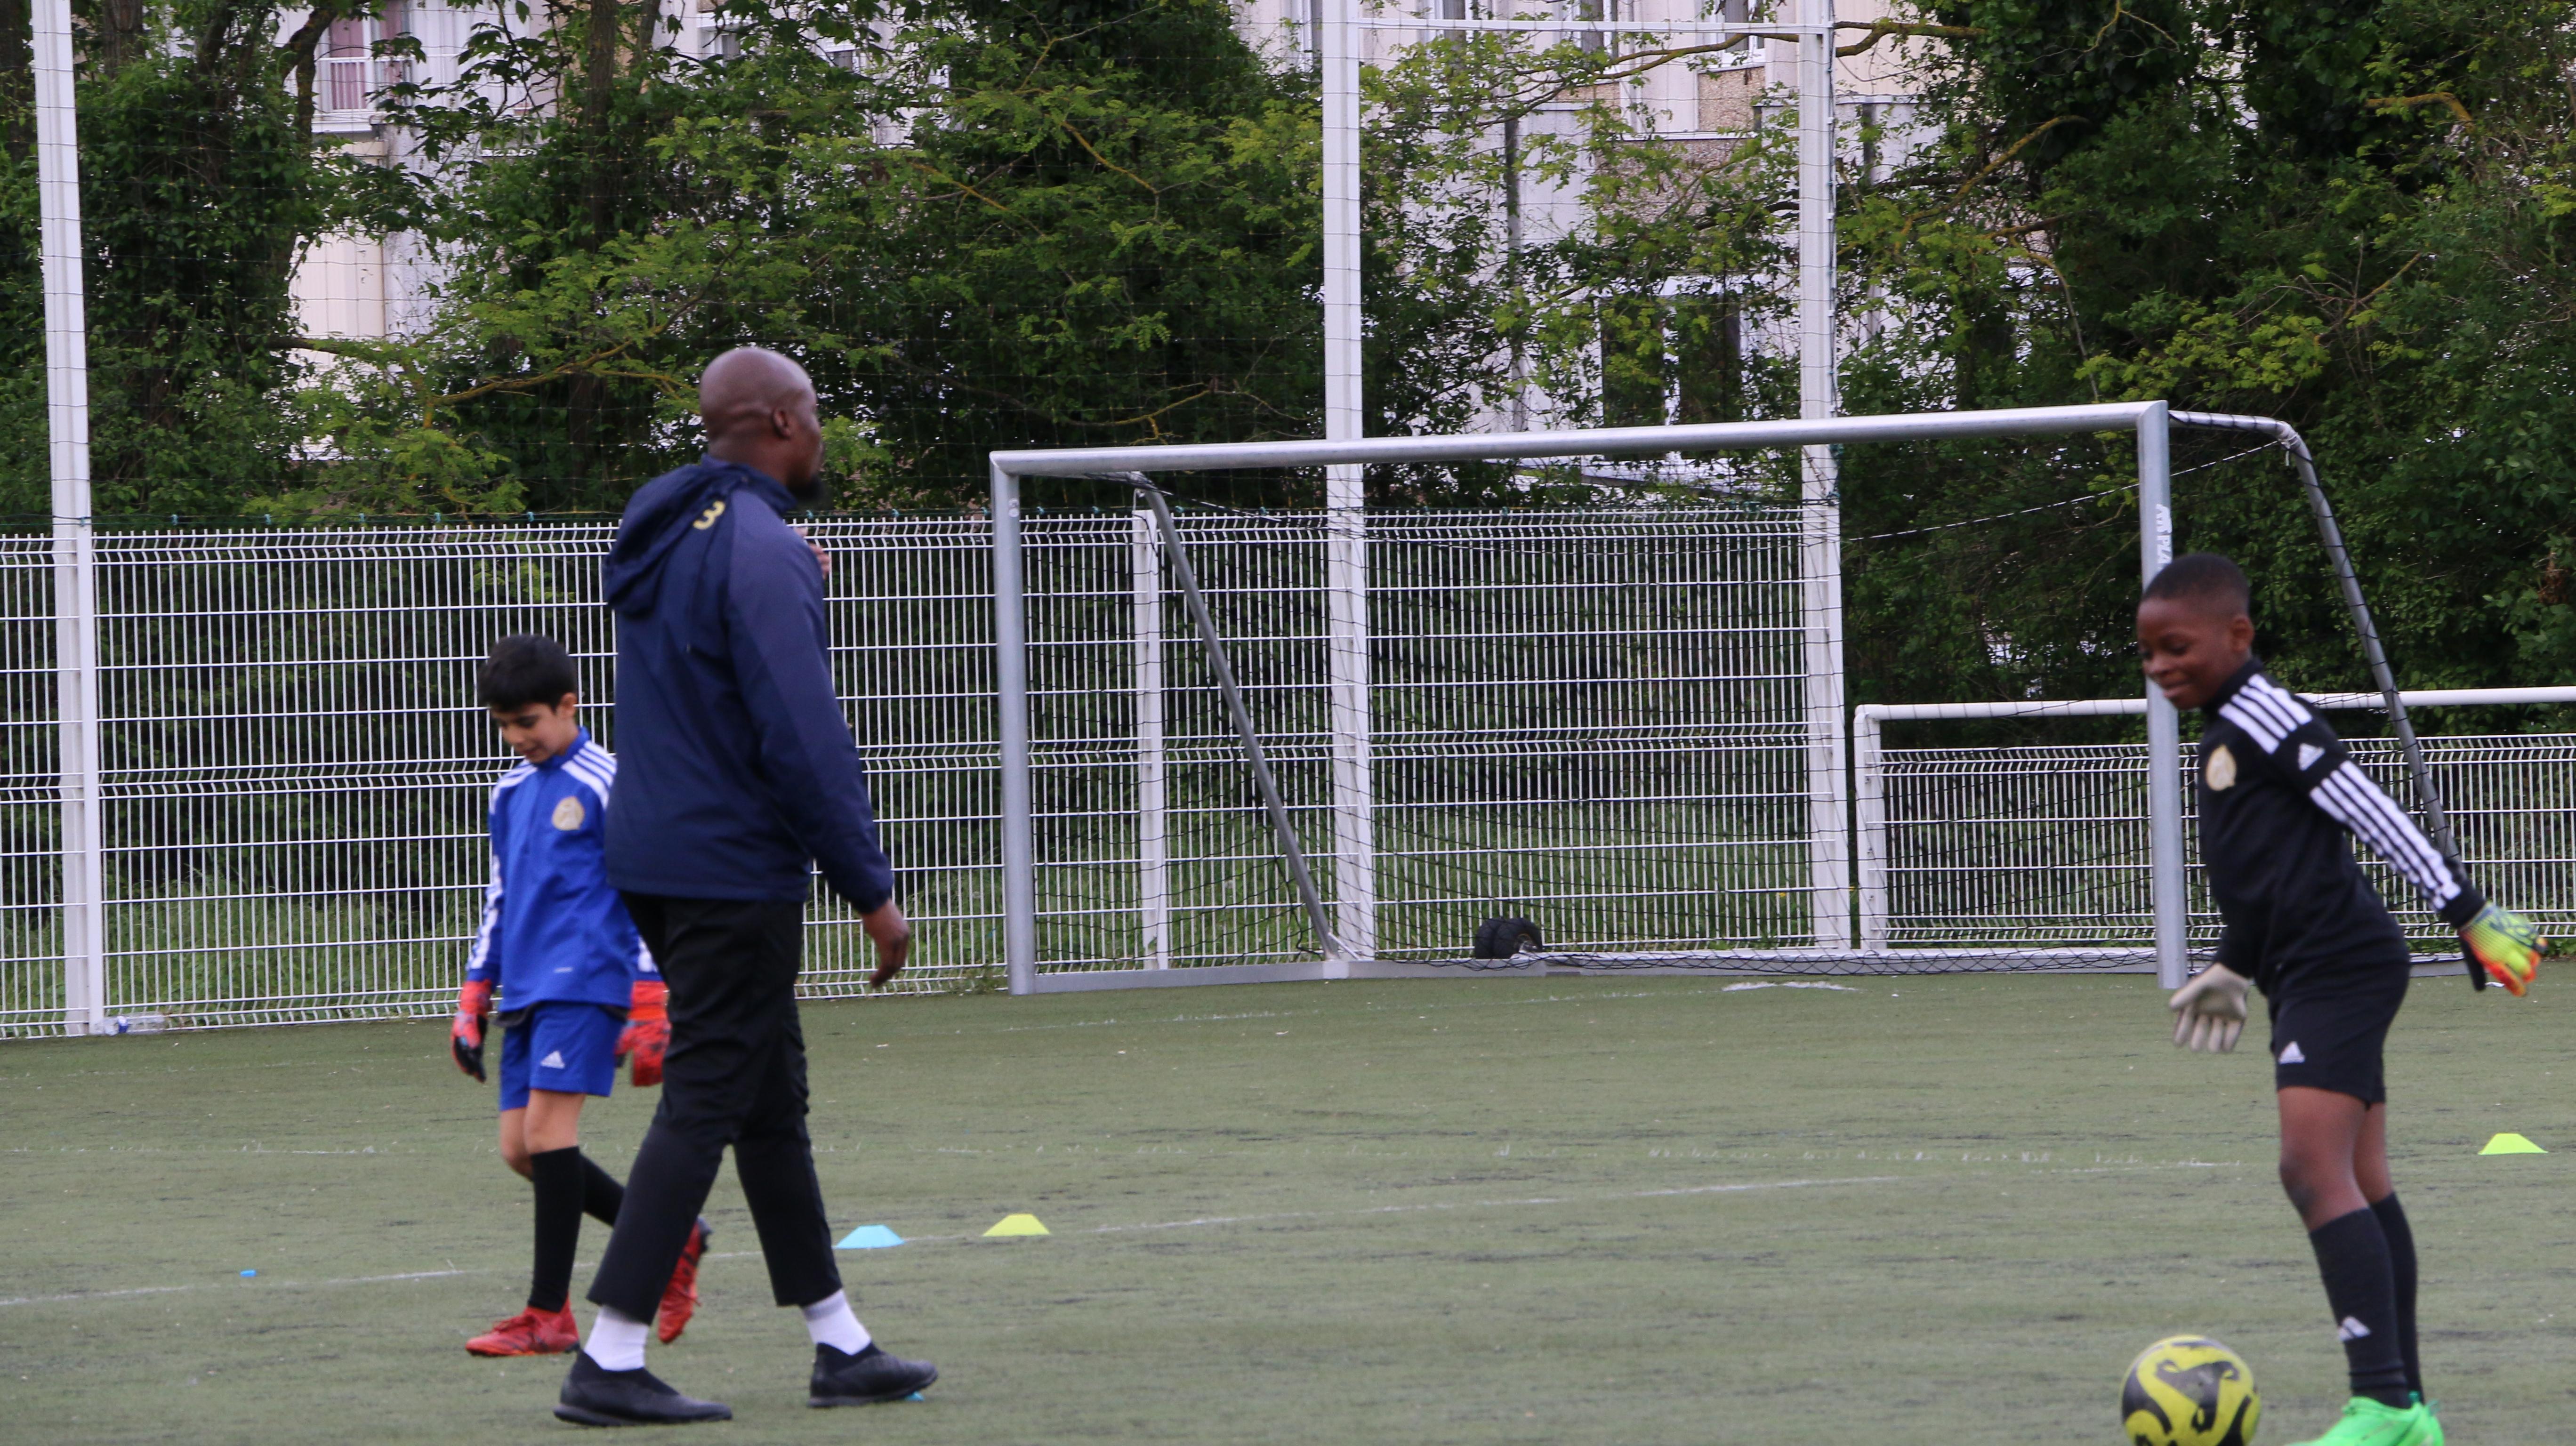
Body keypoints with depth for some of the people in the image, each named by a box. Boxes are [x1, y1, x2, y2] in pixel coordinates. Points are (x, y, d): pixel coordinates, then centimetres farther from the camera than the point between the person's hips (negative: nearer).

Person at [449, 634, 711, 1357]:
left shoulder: (605, 785, -5)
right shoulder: (510, 792, 17)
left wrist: (649, 1009, -11)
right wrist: (474, 997, 22)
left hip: (585, 981, -8)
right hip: (526, 992, 8)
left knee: (548, 1128, -14)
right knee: (520, 1147, 2)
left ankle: (549, 1314, -11)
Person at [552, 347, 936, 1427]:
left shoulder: (665, 535, 12)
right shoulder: (760, 548, -17)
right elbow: (804, 737, -20)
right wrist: (872, 891, -16)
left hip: (658, 859, 9)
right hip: (731, 872, -9)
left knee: (772, 1101, 15)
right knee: (704, 1105, -6)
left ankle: (840, 1345, 22)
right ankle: (608, 1363, -8)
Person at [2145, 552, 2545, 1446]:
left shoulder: (2260, 714, -12)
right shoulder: (2227, 732, 19)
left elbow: (2370, 813, -17)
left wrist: (2467, 913, -20)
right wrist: (2233, 967, 40)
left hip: (2340, 965, -10)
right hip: (2314, 976, 10)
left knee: (2315, 1171, -19)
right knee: (2362, 1184, 9)